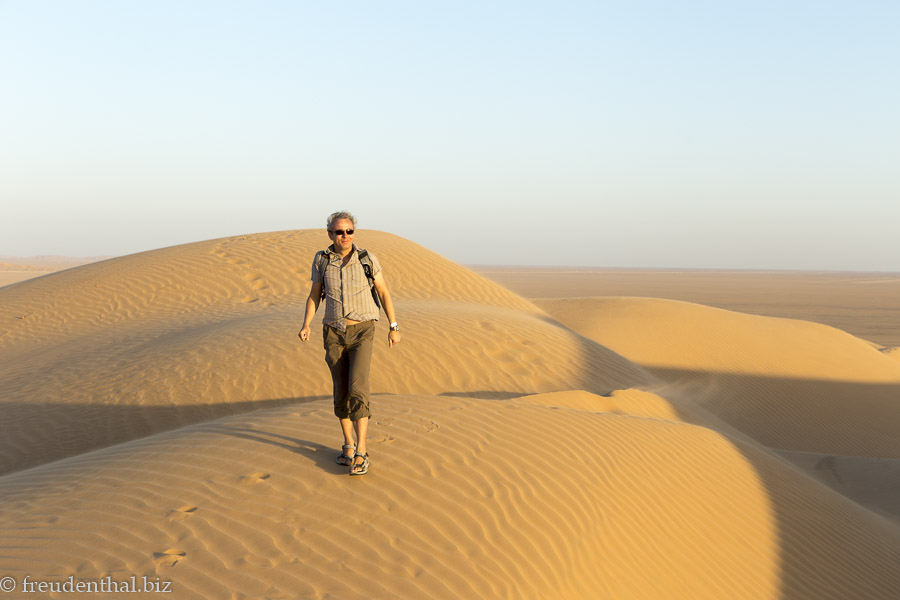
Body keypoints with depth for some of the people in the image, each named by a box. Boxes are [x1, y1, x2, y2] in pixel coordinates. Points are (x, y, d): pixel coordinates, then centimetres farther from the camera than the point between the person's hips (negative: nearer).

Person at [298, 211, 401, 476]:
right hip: (334, 334, 3)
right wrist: (306, 326, -7)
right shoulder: (321, 260, 0)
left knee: (358, 389, -16)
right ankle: (348, 445, 26)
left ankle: (361, 452, -14)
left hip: (362, 333, -3)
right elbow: (314, 295, 8)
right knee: (341, 392, 8)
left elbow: (384, 292, 4)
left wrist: (394, 327, 3)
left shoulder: (368, 259, -6)